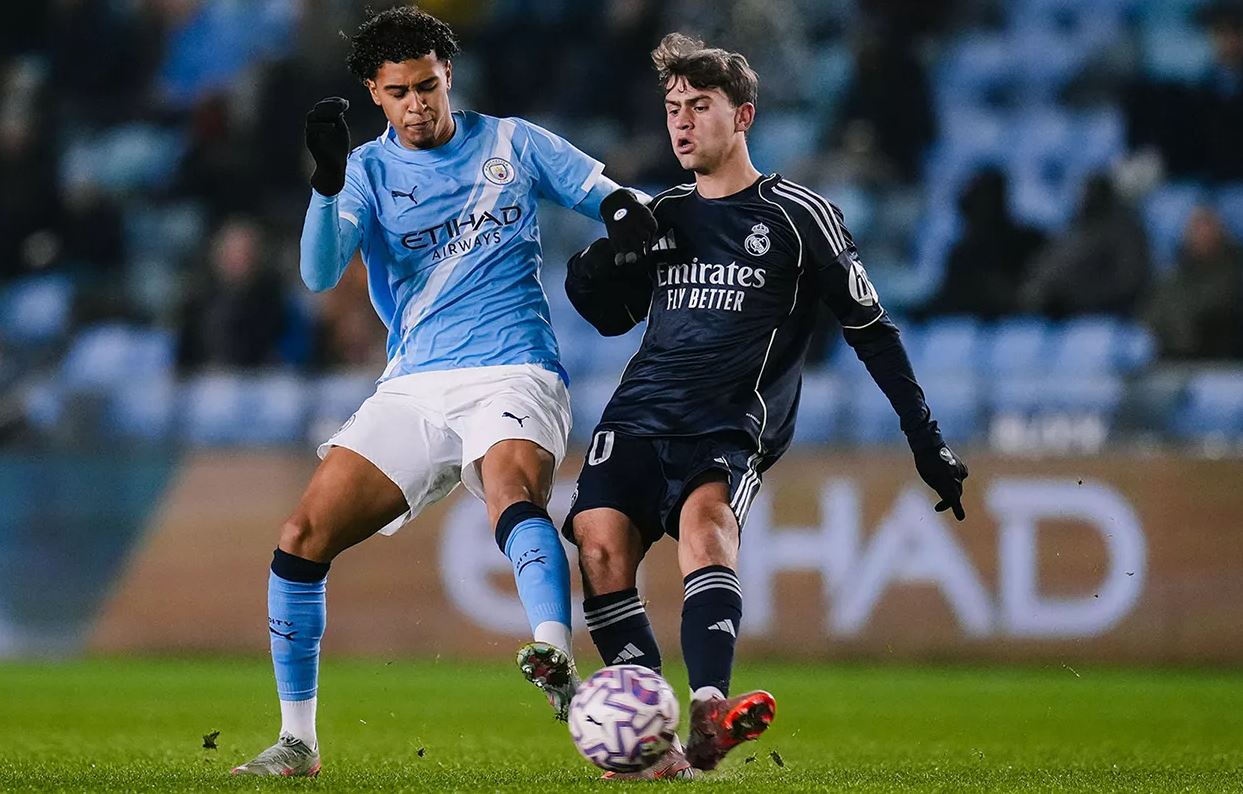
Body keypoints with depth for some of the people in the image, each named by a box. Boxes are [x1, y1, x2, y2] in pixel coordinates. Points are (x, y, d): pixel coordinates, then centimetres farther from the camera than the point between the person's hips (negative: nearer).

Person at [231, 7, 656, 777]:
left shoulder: (511, 142, 8)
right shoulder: (369, 170, 7)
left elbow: (612, 199, 14)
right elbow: (319, 273, -9)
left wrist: (625, 211, -12)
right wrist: (328, 179, -26)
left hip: (512, 375, -3)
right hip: (413, 389, 3)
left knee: (512, 491, -35)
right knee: (302, 537, -7)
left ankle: (559, 666, -58)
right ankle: (297, 742, 5)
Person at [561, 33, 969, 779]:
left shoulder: (798, 216, 5)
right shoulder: (663, 215, 19)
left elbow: (871, 328, 7)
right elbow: (613, 317, 30)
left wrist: (927, 439, 4)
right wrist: (603, 263, 7)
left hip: (733, 425, -5)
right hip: (641, 411, 5)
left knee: (705, 515, -35)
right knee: (599, 540, -22)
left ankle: (708, 714, -53)